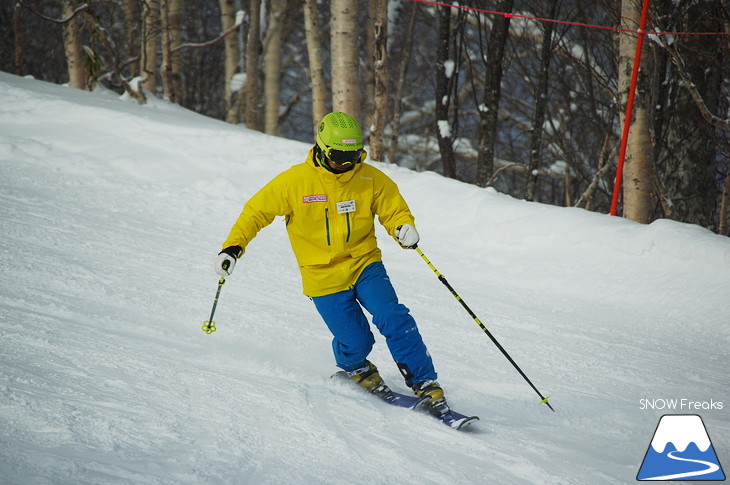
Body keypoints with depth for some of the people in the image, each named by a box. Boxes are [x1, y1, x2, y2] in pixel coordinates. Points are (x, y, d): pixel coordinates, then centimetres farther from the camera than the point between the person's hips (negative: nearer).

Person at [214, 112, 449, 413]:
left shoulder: (372, 180, -4)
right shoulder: (295, 181, -10)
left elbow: (395, 211, 5)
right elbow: (257, 211, 0)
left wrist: (404, 229, -19)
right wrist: (232, 247, -9)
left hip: (365, 265, 2)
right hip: (323, 275, -2)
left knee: (394, 320, -19)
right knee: (356, 343, -8)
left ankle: (426, 386, -10)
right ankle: (355, 368, 29)